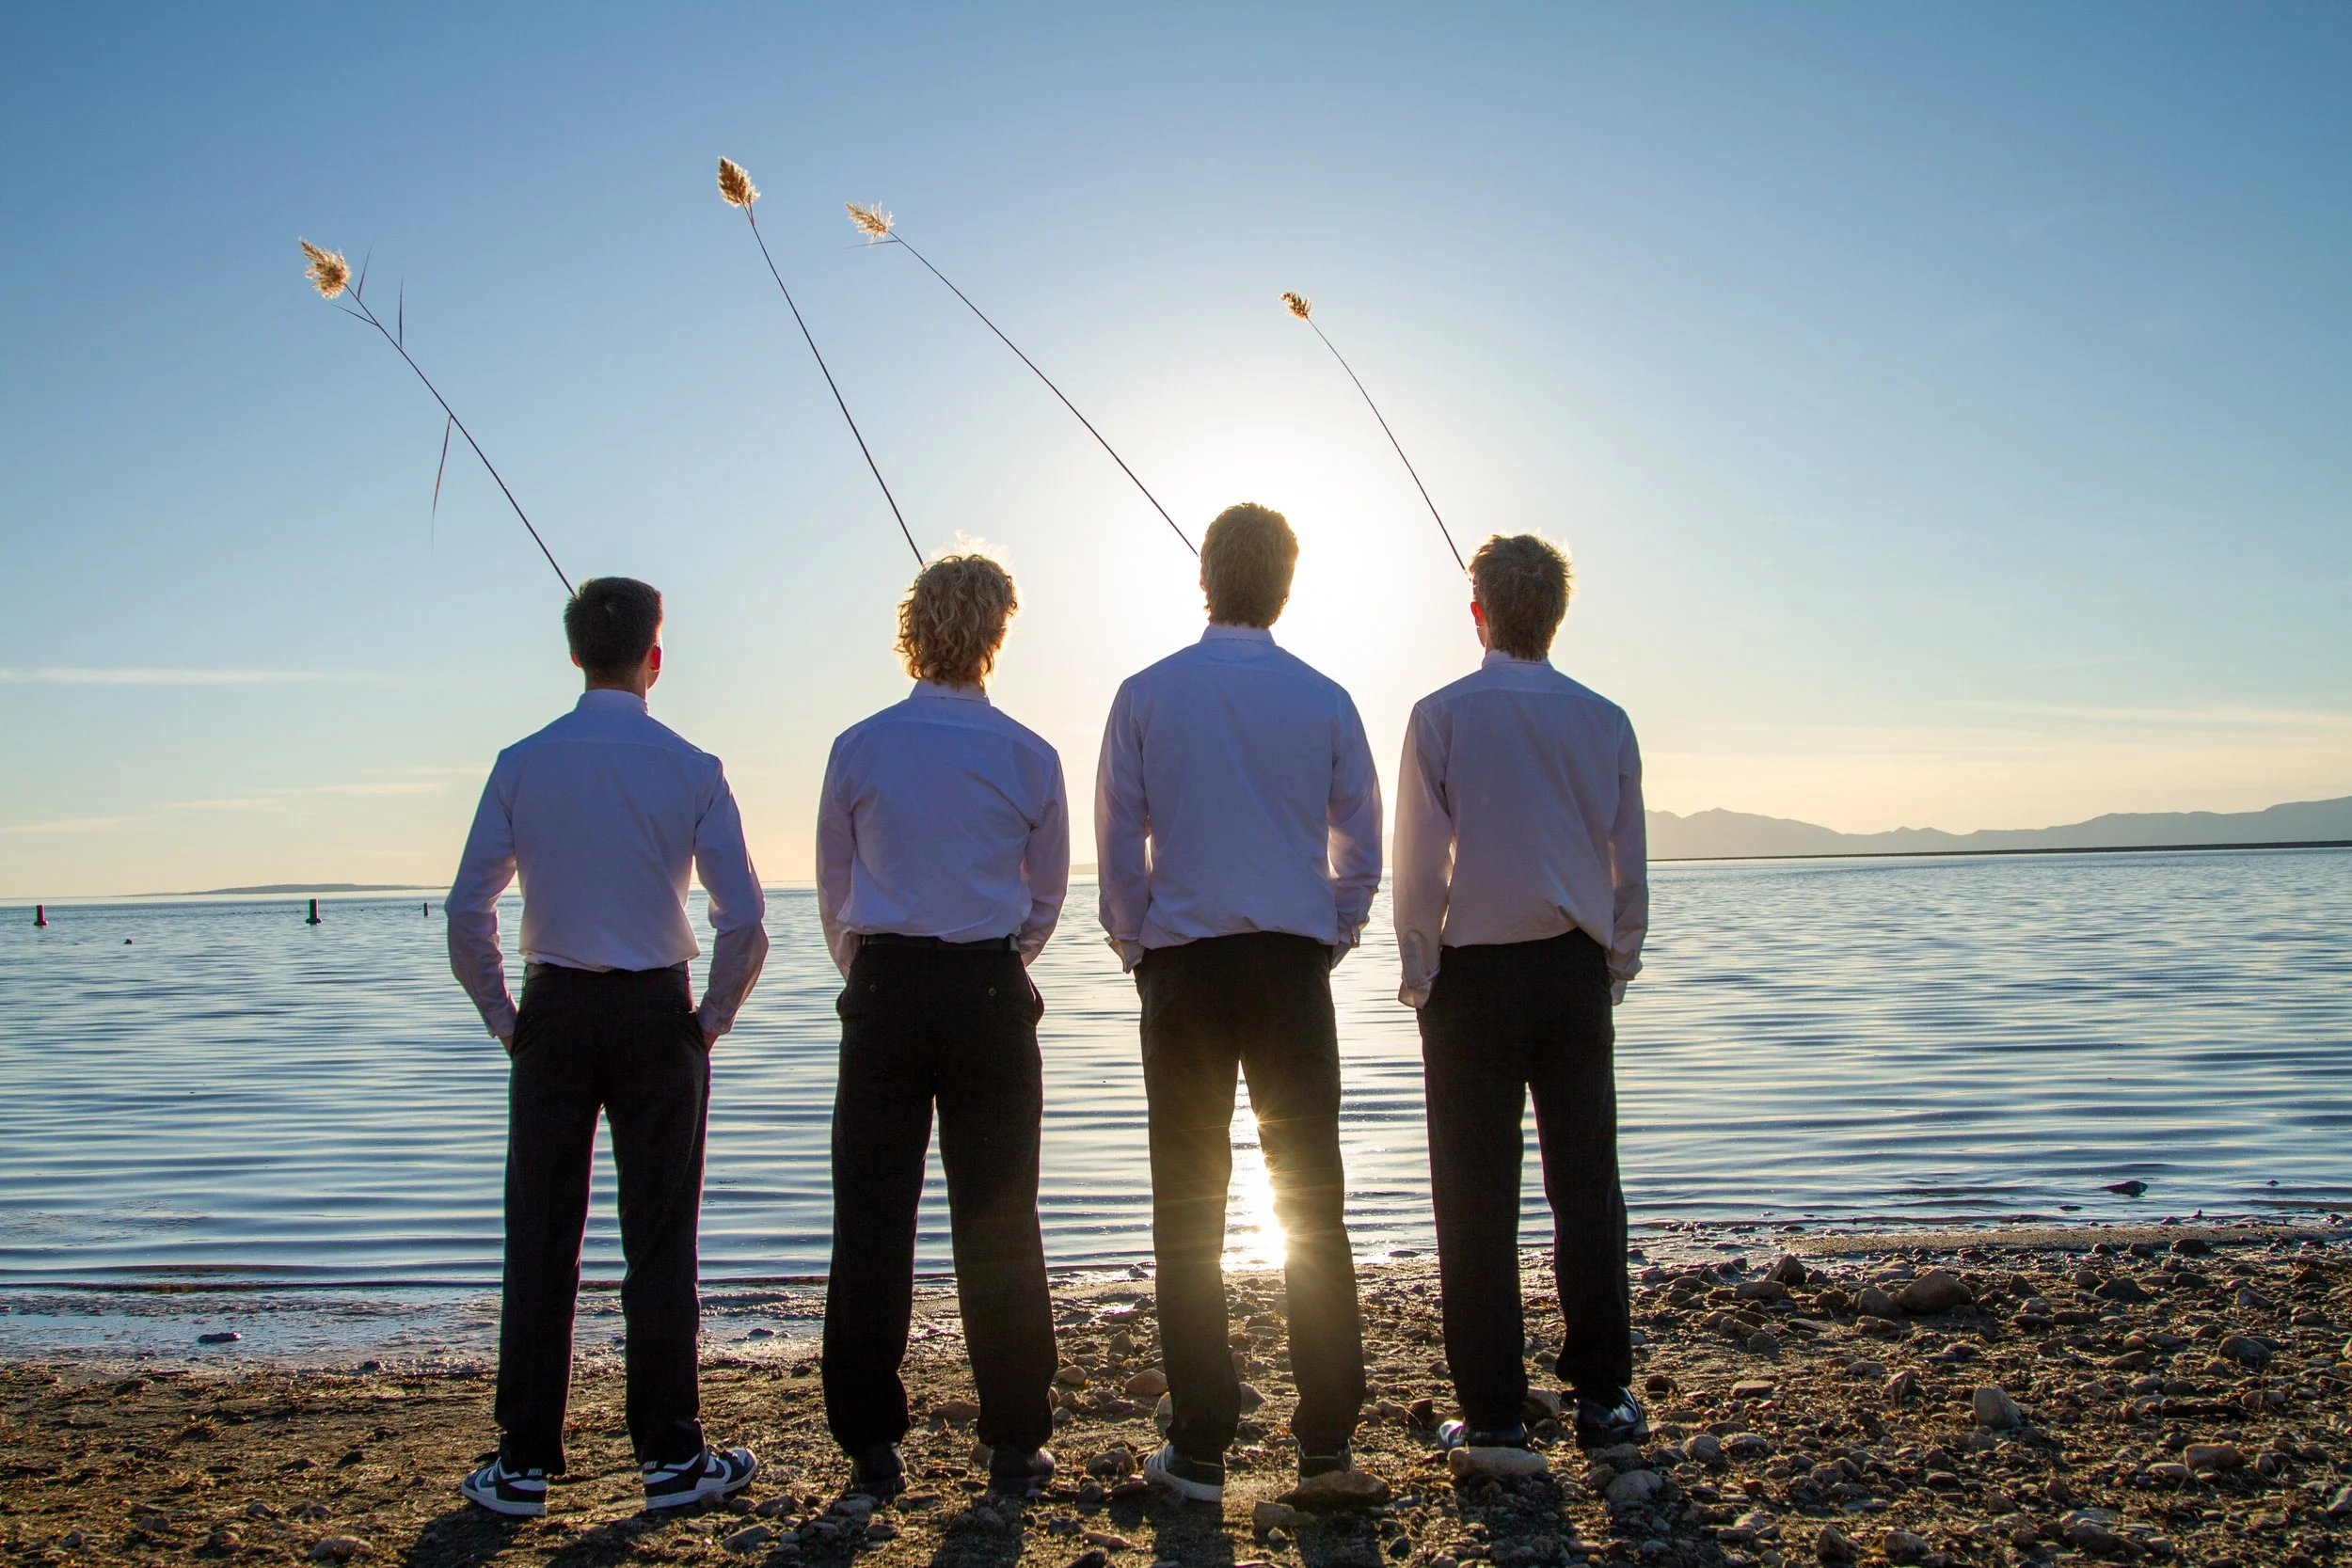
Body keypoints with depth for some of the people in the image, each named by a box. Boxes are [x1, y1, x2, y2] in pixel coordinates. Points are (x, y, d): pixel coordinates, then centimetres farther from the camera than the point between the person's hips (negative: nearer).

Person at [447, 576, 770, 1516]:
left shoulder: (522, 765, 0)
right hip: (656, 1014, -1)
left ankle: (524, 1465, 15)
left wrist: (505, 1018, 8)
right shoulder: (689, 769, -5)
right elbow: (744, 921, -8)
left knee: (541, 1242, 8)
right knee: (660, 1242, 6)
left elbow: (466, 915, -3)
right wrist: (712, 1018, 5)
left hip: (552, 1014, 2)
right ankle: (670, 1458, 14)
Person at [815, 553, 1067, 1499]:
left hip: (883, 995, 0)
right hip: (991, 996, 0)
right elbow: (1047, 899, 8)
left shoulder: (859, 749, 0)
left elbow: (834, 893, 7)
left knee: (873, 1220, 7)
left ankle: (871, 1446, 13)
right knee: (997, 1224, 6)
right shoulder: (1028, 758, -1)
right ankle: (1015, 1443, 12)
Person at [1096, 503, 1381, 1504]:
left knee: (1189, 1208, 5)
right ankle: (1326, 1436, 10)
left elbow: (1117, 849, 2)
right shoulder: (1323, 700, 3)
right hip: (1294, 966, 1)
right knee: (1312, 1201, 7)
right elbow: (1361, 854, 7)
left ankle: (1201, 1448, 7)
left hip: (1184, 967, -1)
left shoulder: (1147, 695, 1)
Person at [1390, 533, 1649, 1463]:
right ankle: (1602, 1394, 16)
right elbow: (1628, 869, 6)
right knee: (1586, 1183, 11)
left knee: (1478, 1193, 4)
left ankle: (1494, 1411, 7)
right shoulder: (1604, 720, 2)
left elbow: (1419, 865, -7)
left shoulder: (1442, 715, -5)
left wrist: (1420, 975, 4)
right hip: (1576, 968, 3)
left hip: (1475, 971, -2)